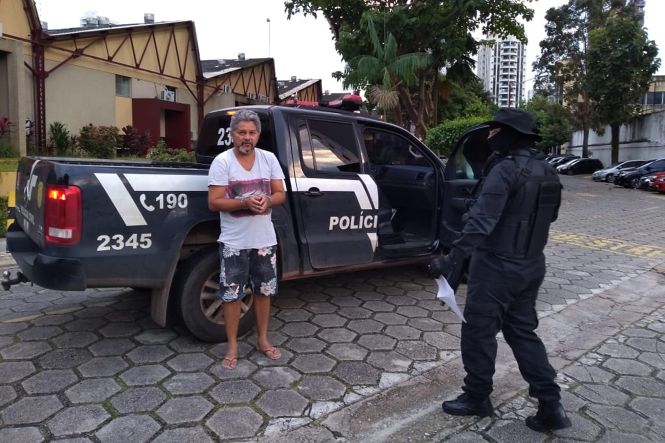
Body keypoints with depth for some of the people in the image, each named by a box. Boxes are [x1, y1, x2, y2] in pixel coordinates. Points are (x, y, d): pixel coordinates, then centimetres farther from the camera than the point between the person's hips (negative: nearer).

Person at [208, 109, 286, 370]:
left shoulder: (269, 159, 3)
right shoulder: (222, 161, -9)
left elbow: (280, 194, 4)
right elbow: (214, 203, -12)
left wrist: (267, 201, -18)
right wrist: (245, 203, -26)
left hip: (264, 240, 4)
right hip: (234, 242, -3)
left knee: (264, 291, 15)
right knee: (231, 295, 4)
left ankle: (263, 339, 32)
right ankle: (232, 346, 21)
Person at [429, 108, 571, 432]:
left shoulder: (505, 170, -19)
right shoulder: (546, 172, 8)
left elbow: (481, 223, -28)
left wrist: (451, 259, -28)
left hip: (497, 266, -8)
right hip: (531, 265, 9)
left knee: (478, 331, 7)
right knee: (523, 332, 18)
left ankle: (477, 398, 22)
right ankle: (550, 405, 18)